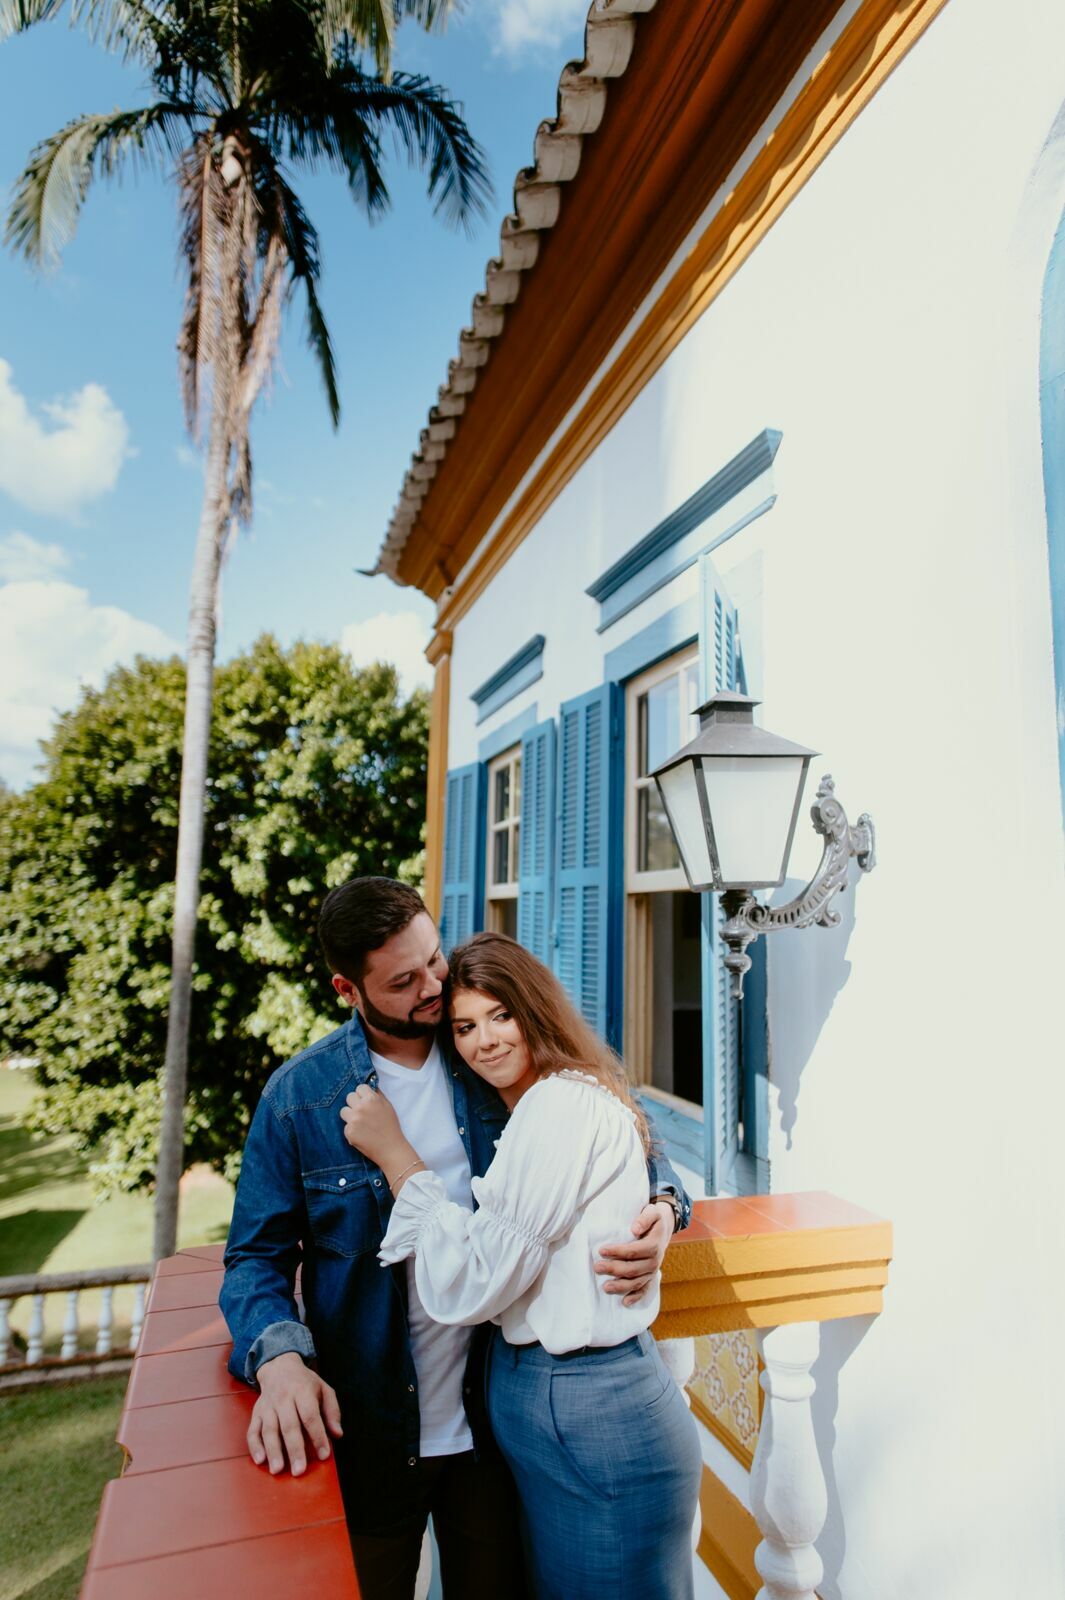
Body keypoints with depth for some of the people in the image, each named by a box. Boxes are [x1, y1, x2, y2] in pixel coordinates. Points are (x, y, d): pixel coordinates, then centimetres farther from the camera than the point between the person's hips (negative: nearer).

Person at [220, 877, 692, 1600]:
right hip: (365, 1431, -1)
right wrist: (279, 1357, -25)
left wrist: (663, 1205, -19)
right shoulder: (298, 1097, -13)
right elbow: (258, 1255, -7)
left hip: (491, 1424, 2)